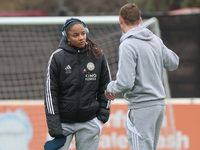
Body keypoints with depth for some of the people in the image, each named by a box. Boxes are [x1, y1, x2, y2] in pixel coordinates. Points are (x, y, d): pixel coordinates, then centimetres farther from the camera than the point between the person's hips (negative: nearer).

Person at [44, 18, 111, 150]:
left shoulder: (98, 55, 2)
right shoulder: (57, 57, -5)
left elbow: (106, 84, 13)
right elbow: (50, 92, -5)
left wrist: (104, 110, 5)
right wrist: (54, 126, -10)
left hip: (90, 121, 2)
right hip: (64, 121, -1)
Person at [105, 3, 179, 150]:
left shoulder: (128, 45, -15)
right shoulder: (155, 40, 8)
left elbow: (125, 82, -20)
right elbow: (173, 63, 19)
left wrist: (110, 88, 0)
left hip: (141, 107, -8)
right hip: (159, 103, 8)